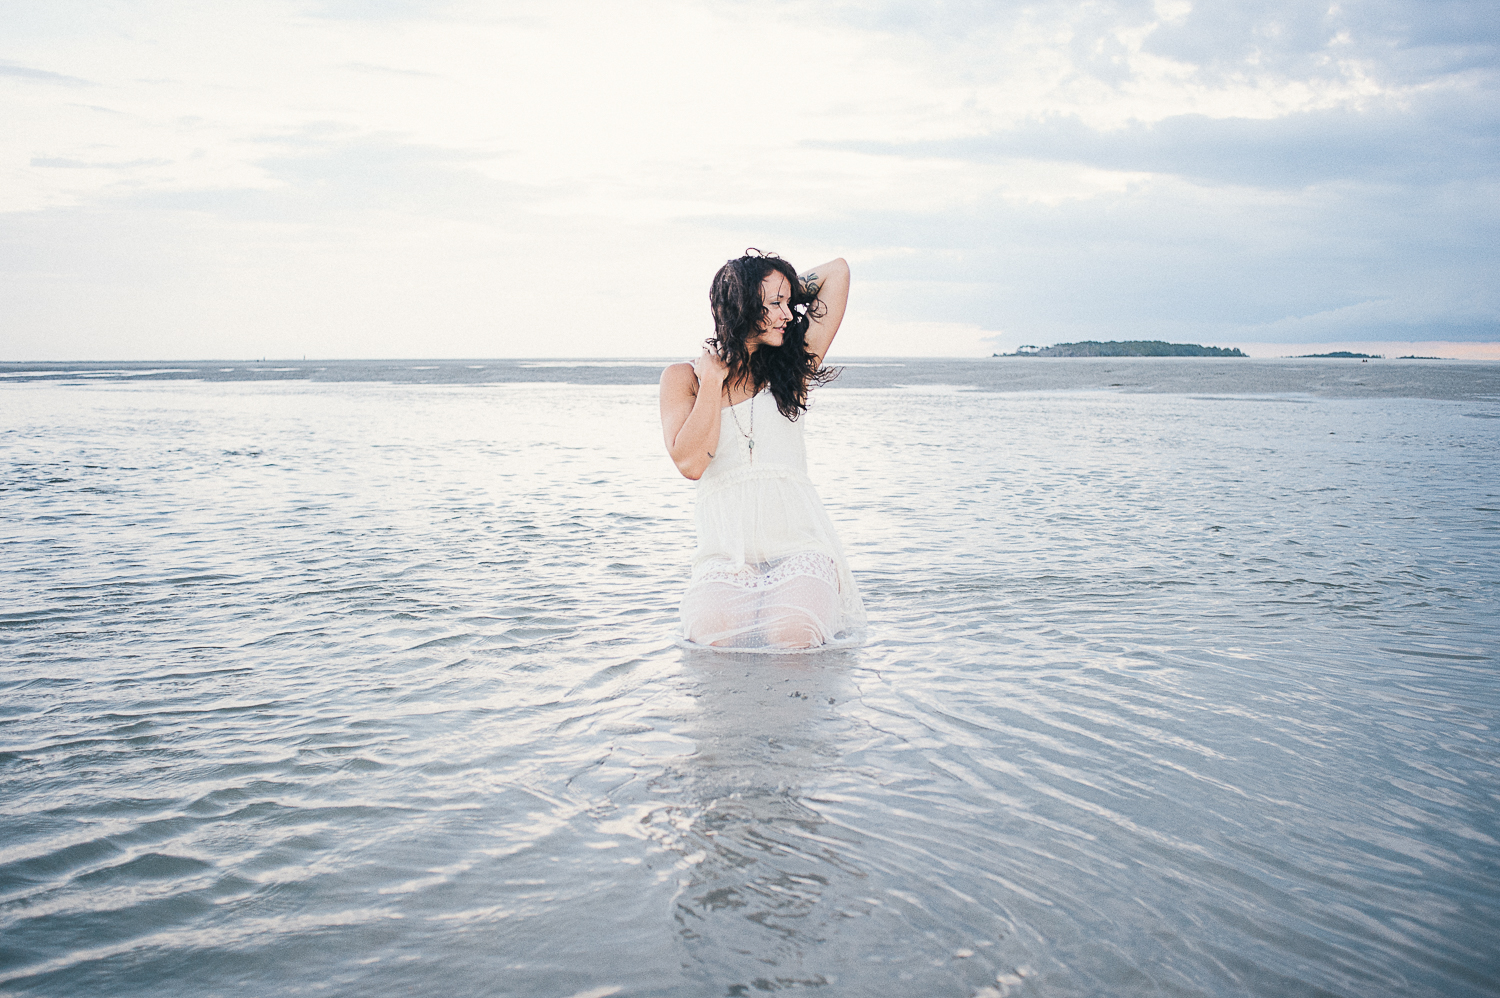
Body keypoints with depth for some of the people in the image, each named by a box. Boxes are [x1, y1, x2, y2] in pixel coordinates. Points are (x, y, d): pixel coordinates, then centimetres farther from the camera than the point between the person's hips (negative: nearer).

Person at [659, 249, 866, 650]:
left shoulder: (791, 368, 12)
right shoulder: (683, 378, 8)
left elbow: (837, 270, 12)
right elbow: (690, 462, -9)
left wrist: (783, 288, 21)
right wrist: (714, 379, -3)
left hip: (798, 546, 1)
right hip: (724, 554, 0)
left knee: (792, 638, -29)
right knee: (712, 637, -30)